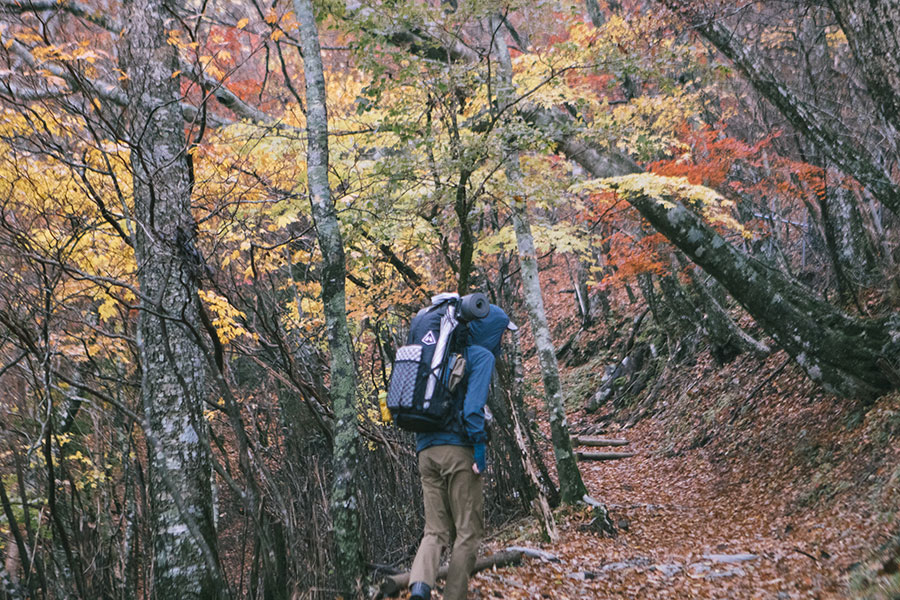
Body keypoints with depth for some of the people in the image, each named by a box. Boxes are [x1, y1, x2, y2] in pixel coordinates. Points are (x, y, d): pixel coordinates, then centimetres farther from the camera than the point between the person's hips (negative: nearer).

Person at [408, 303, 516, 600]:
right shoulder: (482, 356, -2)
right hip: (458, 450, -7)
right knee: (468, 531, 4)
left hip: (426, 450, 7)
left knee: (435, 530, 7)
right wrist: (479, 444, -15)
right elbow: (474, 403, -17)